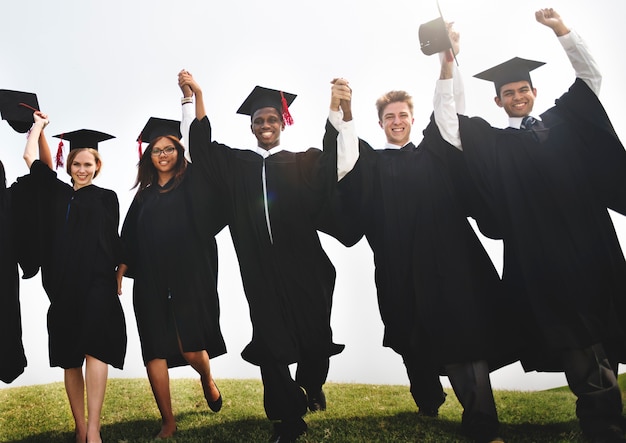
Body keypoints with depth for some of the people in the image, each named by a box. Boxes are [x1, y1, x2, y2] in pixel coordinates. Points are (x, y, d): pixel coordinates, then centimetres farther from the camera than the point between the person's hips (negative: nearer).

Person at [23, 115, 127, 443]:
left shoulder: (106, 198, 10)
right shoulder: (56, 192, 16)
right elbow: (29, 156, 16)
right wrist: (39, 122, 29)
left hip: (96, 283, -3)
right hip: (62, 284, 3)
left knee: (94, 349, -16)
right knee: (69, 357, 5)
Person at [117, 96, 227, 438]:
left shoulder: (192, 183, 3)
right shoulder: (144, 195, 15)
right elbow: (129, 240, 17)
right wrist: (119, 273, 8)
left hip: (190, 279, -4)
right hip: (151, 283, 4)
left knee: (191, 350, -3)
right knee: (154, 351, 1)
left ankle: (207, 379, 33)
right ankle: (168, 422, 13)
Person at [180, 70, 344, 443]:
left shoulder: (303, 163, 6)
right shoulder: (237, 164, 12)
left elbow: (335, 162, -8)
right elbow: (203, 148, 6)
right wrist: (197, 95, -1)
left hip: (303, 267, -1)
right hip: (260, 272, 1)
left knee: (315, 338, 5)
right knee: (271, 345, 3)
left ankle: (311, 383, 39)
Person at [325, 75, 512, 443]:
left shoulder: (433, 153, 15)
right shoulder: (370, 161, 11)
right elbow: (345, 160, -9)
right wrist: (343, 109, -24)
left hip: (447, 261, 0)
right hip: (402, 271, 0)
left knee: (466, 342, -6)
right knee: (417, 343, 10)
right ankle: (428, 403, 34)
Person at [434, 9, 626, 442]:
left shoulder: (561, 122, 16)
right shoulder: (492, 141, 7)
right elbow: (446, 125, -4)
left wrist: (559, 26, 3)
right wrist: (448, 65, -10)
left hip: (587, 243, 4)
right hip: (539, 255, -3)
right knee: (585, 360, -2)